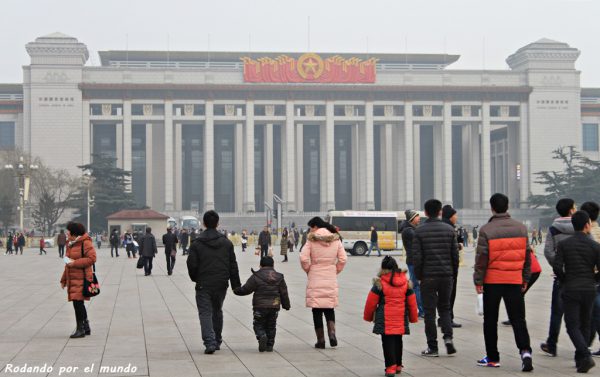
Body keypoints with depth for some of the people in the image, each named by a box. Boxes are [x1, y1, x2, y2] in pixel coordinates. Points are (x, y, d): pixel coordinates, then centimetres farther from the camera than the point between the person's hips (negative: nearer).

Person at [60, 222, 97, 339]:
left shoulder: (85, 242, -10)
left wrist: (75, 263, -20)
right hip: (72, 278, 9)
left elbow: (92, 258, -19)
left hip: (81, 278, -9)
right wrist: (63, 279, 22)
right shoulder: (70, 244, 17)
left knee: (78, 302, -12)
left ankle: (80, 329, -5)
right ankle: (86, 328, 24)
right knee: (79, 303, 13)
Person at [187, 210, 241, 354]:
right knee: (217, 312, 19)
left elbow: (192, 265, -7)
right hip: (221, 284, 3)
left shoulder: (196, 244, -7)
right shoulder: (226, 242, 3)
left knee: (205, 313, -1)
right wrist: (236, 285, 9)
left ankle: (210, 342, -16)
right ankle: (217, 341, 29)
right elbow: (233, 265, 5)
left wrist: (196, 279, 13)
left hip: (204, 285, -3)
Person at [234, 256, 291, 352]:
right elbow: (284, 293, 10)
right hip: (274, 307, 3)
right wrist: (286, 305, 21)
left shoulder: (256, 277, -7)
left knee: (258, 325, 7)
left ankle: (262, 336, -22)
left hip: (260, 307, -3)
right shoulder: (279, 277, 6)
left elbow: (246, 289, -7)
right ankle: (270, 345, 12)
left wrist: (236, 290, 11)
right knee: (271, 326, 15)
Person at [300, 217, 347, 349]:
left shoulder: (311, 240, -7)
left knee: (317, 310, 5)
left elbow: (303, 258, -13)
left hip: (315, 279, -3)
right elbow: (343, 259, 2)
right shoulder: (335, 239, 3)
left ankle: (320, 340, 6)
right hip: (331, 278, 3)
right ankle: (332, 333, -4)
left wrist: (308, 270, 4)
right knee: (329, 308, 15)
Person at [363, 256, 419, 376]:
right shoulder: (406, 282, 4)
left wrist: (368, 316, 13)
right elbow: (412, 302, 10)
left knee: (387, 342, 0)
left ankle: (390, 367, -7)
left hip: (385, 320, -4)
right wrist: (413, 317, 22)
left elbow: (371, 302, -2)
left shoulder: (379, 283, -8)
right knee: (398, 341, 17)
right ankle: (398, 365, 25)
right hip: (401, 320, 4)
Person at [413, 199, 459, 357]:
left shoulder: (420, 231, -5)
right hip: (446, 275, 3)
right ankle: (448, 337, -3)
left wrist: (418, 276, 2)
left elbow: (416, 256, -8)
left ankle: (432, 347, 5)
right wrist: (452, 272, 13)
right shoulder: (449, 229, 3)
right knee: (445, 308, 17)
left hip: (428, 277, -2)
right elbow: (455, 254, 3)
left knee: (429, 311, 4)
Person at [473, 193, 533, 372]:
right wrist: (525, 278, 18)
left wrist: (478, 281, -1)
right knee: (518, 318, 6)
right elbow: (527, 256, 9)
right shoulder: (521, 228, 4)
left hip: (492, 281, -2)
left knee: (490, 320, 10)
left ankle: (492, 358, 15)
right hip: (515, 281, 3)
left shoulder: (486, 230, -9)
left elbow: (481, 258, -9)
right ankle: (525, 351, -14)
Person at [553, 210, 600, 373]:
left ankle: (585, 356, -18)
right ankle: (580, 359, 19)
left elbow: (557, 267, -11)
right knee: (585, 324, 15)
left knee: (572, 325, 1)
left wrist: (564, 281, 6)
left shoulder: (563, 244, -4)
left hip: (570, 290, -1)